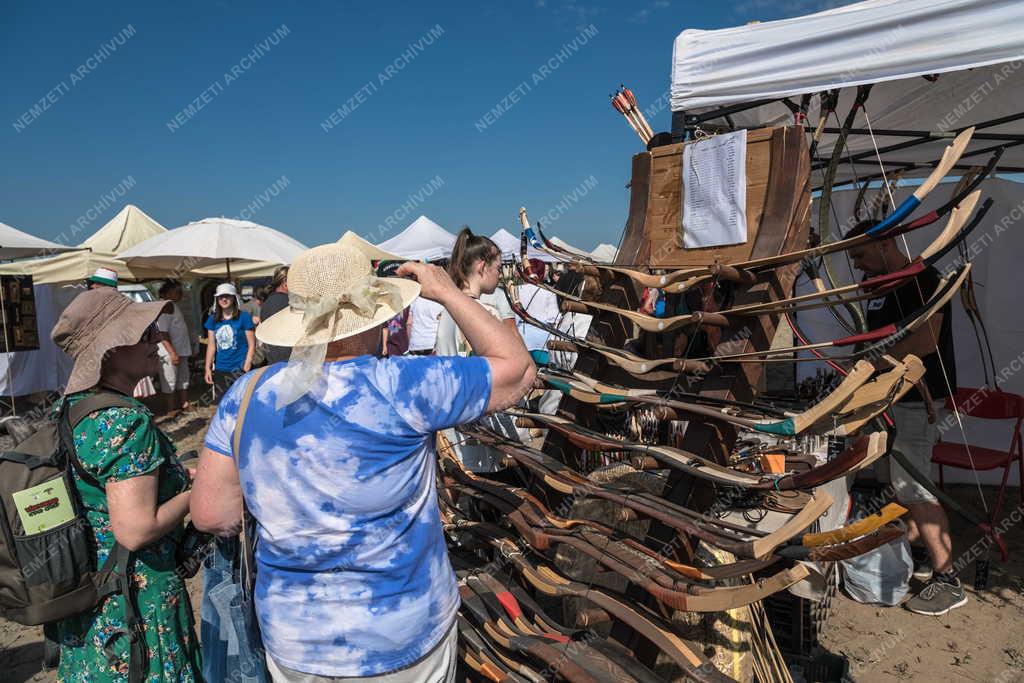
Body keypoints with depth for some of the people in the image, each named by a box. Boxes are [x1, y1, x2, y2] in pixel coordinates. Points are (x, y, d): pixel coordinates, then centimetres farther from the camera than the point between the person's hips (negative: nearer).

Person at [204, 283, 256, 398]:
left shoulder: (244, 317, -3)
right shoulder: (213, 319, 10)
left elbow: (251, 345, -4)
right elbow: (211, 346, 10)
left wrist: (246, 366, -11)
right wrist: (208, 368, 5)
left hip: (239, 369, -4)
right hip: (220, 370, 4)